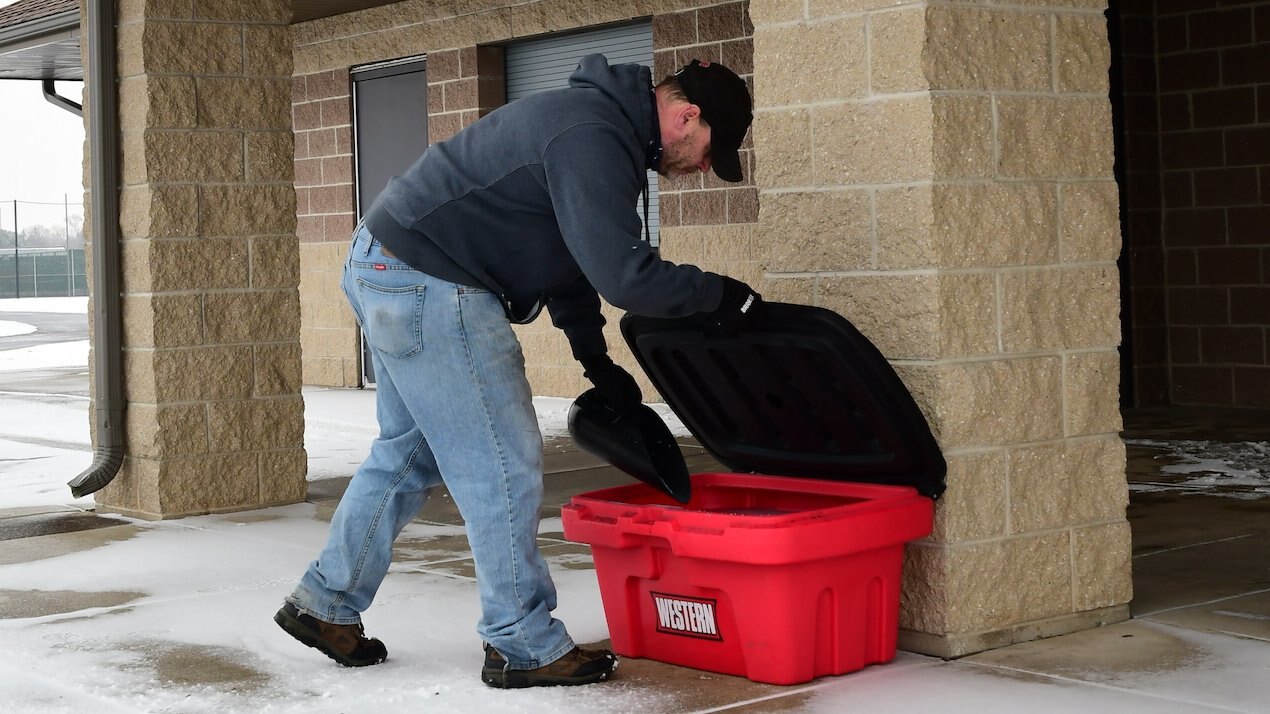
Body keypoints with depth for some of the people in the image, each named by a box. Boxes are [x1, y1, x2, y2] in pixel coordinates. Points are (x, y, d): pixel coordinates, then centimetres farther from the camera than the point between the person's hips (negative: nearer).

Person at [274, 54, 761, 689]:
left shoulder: (598, 120, 14)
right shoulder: (593, 138, -21)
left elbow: (573, 254, 23)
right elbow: (623, 275, -25)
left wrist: (595, 358, 21)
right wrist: (719, 295, -10)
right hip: (426, 284, -11)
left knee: (409, 452, 20)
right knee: (503, 464, -4)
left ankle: (324, 603, 29)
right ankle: (524, 648, 5)